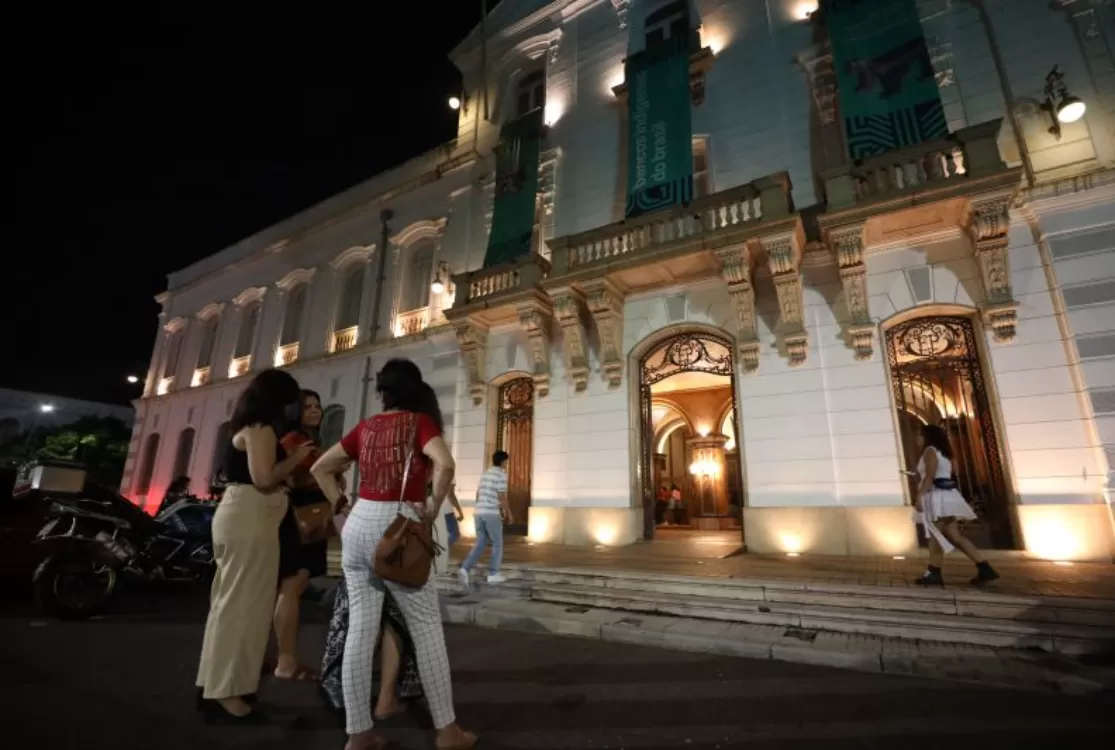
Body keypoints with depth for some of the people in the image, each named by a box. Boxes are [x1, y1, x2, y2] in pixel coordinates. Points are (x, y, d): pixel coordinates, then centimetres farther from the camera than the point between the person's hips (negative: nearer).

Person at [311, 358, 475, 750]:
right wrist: (433, 508, -11)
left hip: (358, 523, 6)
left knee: (359, 628, 9)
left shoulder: (365, 427, 11)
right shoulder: (419, 422, -4)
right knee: (426, 625, 6)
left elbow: (320, 468, 18)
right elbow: (445, 464, -23)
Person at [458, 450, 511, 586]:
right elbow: (502, 497, -12)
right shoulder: (501, 475, -9)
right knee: (497, 544, 9)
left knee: (480, 544, 10)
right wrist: (509, 514, -1)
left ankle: (465, 569, -8)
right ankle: (493, 574, 11)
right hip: (492, 514, -7)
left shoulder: (484, 474, 16)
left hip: (479, 513, 7)